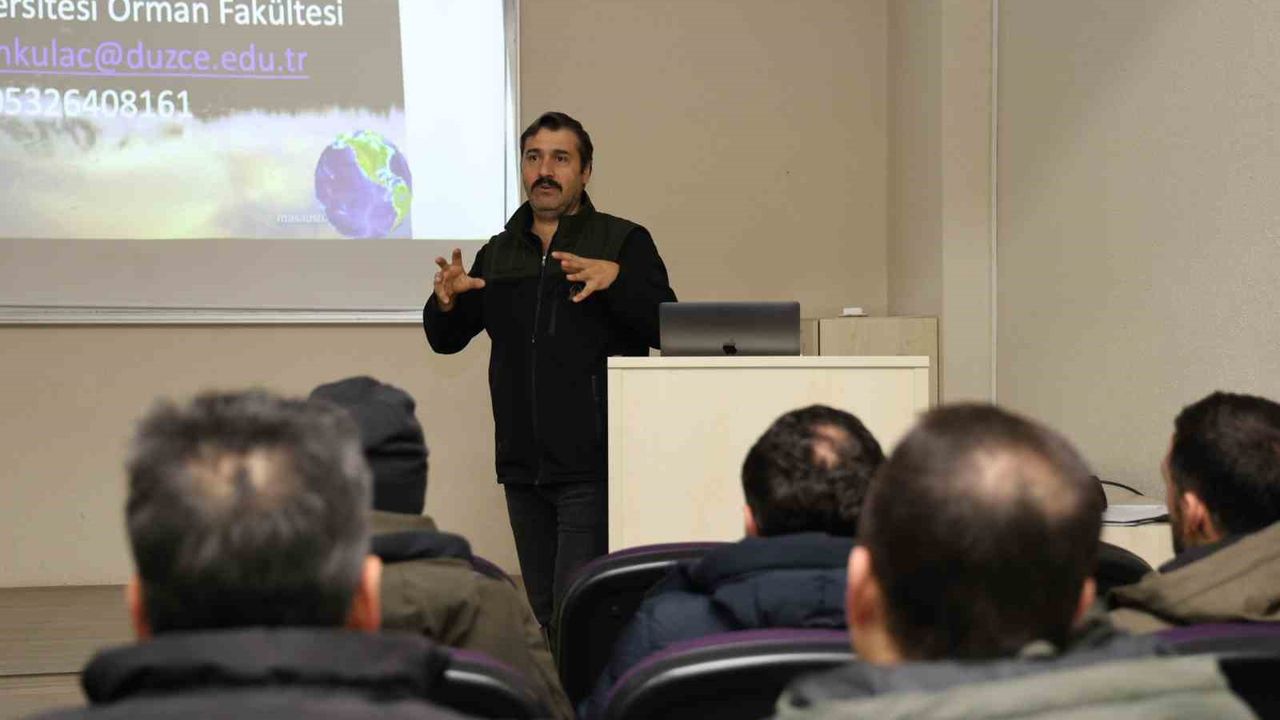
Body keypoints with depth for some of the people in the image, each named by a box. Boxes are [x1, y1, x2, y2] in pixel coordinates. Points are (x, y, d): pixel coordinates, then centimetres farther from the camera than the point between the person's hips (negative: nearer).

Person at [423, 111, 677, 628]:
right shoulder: (497, 254, 14)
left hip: (593, 466, -5)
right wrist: (445, 301, -8)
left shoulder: (624, 242, 0)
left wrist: (616, 279, -26)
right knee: (545, 613, 12)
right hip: (523, 466, 5)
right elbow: (446, 341, 14)